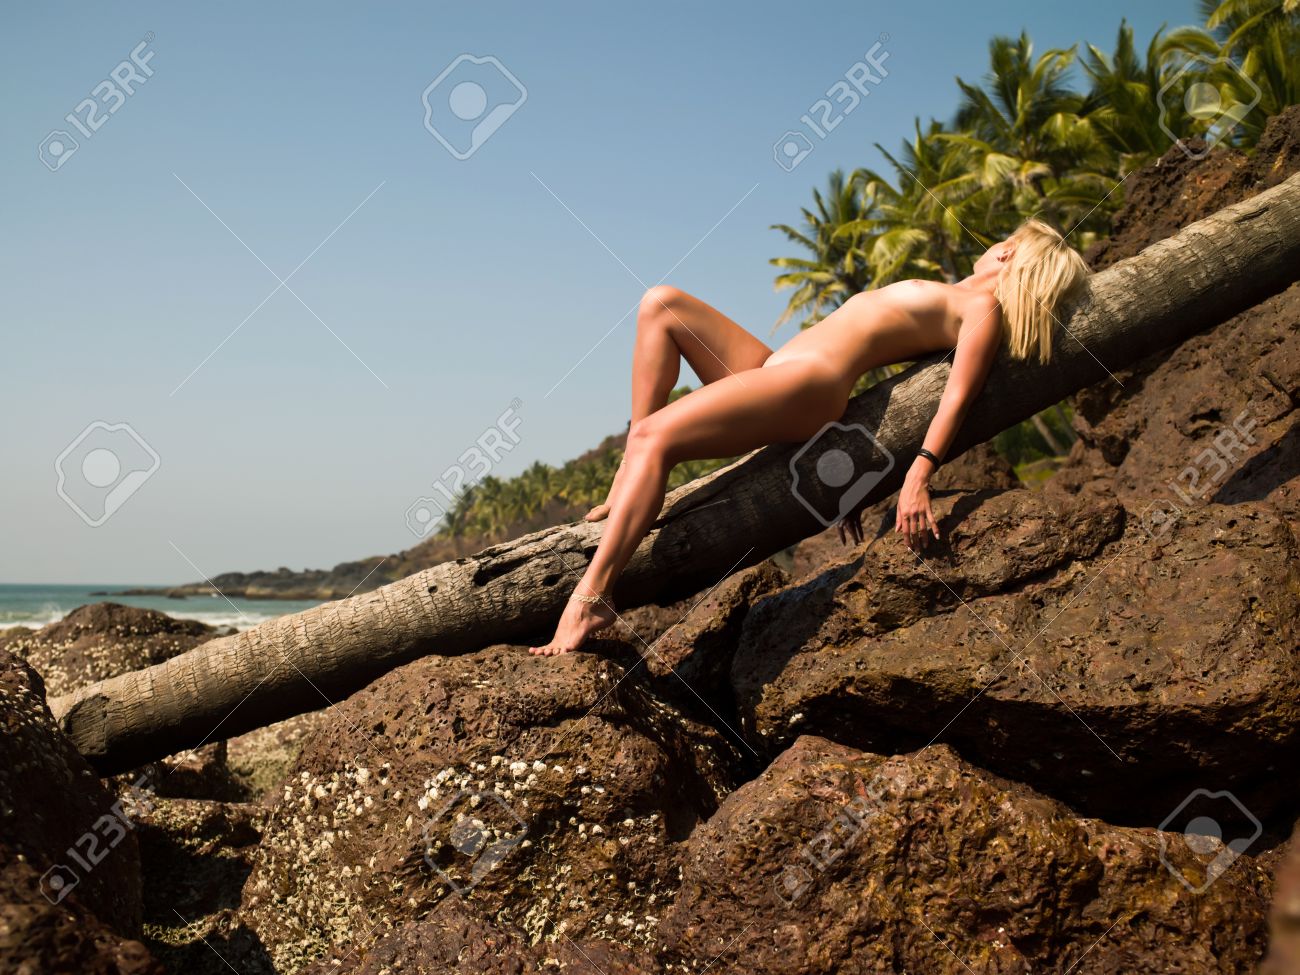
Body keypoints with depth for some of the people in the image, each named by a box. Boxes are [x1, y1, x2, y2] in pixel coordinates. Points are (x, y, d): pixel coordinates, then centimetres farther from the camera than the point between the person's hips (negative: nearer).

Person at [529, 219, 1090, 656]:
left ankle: (592, 597, -31)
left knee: (657, 436, -26)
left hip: (809, 386, -10)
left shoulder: (983, 306, 2)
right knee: (661, 306, 6)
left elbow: (959, 393, -12)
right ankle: (631, 474, -5)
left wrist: (919, 476, -26)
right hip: (774, 371, 10)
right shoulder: (942, 303, 30)